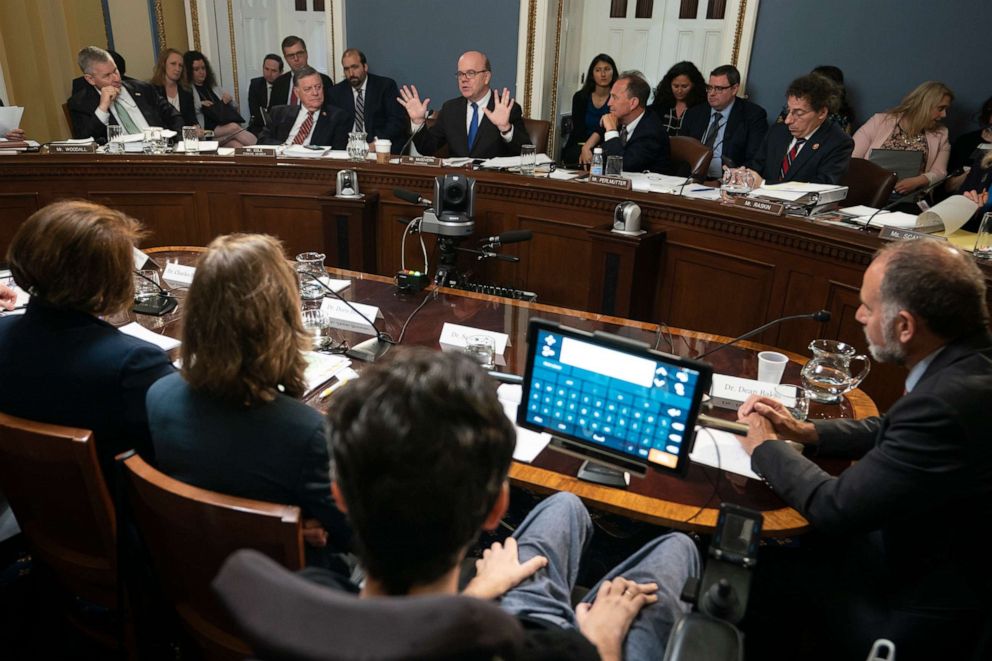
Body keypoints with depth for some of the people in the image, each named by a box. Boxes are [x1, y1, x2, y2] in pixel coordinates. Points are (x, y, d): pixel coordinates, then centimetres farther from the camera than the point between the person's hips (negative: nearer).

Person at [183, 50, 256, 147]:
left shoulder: (213, 87, 27)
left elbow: (234, 107, 31)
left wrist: (229, 99, 11)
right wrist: (199, 105, -11)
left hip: (225, 127, 4)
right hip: (206, 131, -4)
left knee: (238, 147, -32)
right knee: (234, 127, -32)